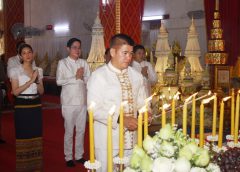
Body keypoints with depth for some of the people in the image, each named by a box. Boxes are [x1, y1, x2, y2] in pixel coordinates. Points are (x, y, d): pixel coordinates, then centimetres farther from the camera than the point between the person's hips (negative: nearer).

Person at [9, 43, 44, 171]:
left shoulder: (38, 70, 9)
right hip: (22, 107, -4)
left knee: (35, 135, 8)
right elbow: (15, 92, -12)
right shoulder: (15, 71, -4)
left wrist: (37, 81, -10)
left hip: (36, 106, 4)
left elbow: (41, 91, 9)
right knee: (23, 136, -1)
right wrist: (30, 81, -18)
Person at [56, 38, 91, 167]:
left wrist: (82, 77, -15)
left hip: (82, 101, 4)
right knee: (69, 130, 4)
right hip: (69, 102, -4)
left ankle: (79, 155, 25)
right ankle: (68, 157, 17)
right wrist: (75, 77, -14)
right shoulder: (62, 63, -3)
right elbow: (59, 81, -12)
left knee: (81, 130, 12)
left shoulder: (84, 63, 7)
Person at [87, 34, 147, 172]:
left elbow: (142, 102, 16)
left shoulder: (137, 76, 8)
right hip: (107, 141, -4)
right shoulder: (98, 76, -8)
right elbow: (94, 109, -14)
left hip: (131, 140, 5)